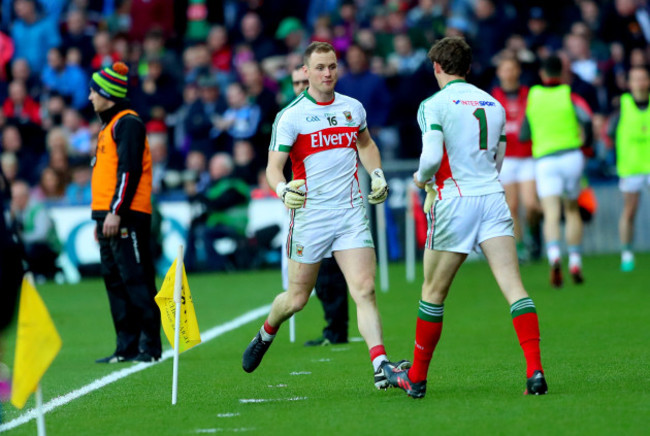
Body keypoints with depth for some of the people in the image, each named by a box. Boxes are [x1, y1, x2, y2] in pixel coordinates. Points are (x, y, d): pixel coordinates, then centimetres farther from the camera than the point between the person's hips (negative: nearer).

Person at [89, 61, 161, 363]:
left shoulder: (127, 123, -9)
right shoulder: (109, 126, 21)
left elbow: (129, 169, -18)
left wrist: (116, 212, -23)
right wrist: (101, 219, 22)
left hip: (126, 217, -10)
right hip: (108, 216, 10)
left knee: (136, 280, -10)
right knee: (115, 282, 9)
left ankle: (150, 346, -10)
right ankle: (127, 347, 12)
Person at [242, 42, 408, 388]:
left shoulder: (353, 108, 8)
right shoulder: (291, 116, -5)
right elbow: (273, 167, -7)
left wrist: (377, 174, 13)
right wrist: (283, 190, -27)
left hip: (351, 213, 3)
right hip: (310, 214, -3)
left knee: (364, 289, -12)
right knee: (297, 298, 8)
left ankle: (380, 367, -19)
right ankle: (265, 335, 39)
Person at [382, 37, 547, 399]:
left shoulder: (434, 105, -4)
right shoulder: (494, 105, 15)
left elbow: (432, 157, -17)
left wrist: (422, 178, 6)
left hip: (456, 202, -4)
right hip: (493, 196, 4)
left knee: (434, 292, 10)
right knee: (514, 286, -7)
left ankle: (417, 378, 19)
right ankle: (535, 369, -22)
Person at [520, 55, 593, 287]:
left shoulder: (532, 96, 7)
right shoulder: (569, 96, 1)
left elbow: (524, 135, 12)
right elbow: (586, 118, -15)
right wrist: (586, 140, 4)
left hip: (544, 160, 0)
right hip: (571, 155, 0)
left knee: (551, 215, -11)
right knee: (572, 211, 18)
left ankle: (554, 257, -36)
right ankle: (575, 263, 14)